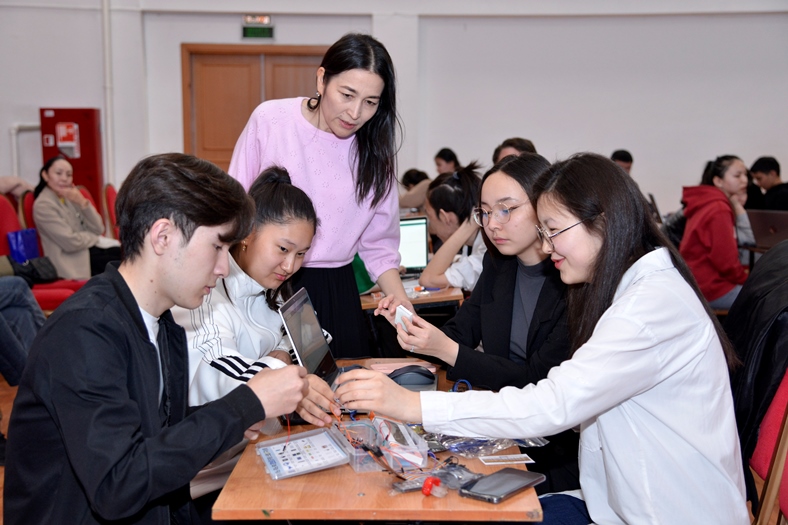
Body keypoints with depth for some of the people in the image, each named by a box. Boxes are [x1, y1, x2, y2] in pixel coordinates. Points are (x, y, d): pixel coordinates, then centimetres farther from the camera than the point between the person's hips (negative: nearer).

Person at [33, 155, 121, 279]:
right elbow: (71, 243, -16)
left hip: (91, 248, 7)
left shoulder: (70, 197, 12)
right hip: (73, 261, -7)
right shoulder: (43, 205, -9)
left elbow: (98, 229, 4)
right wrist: (96, 237, 0)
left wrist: (82, 202, -8)